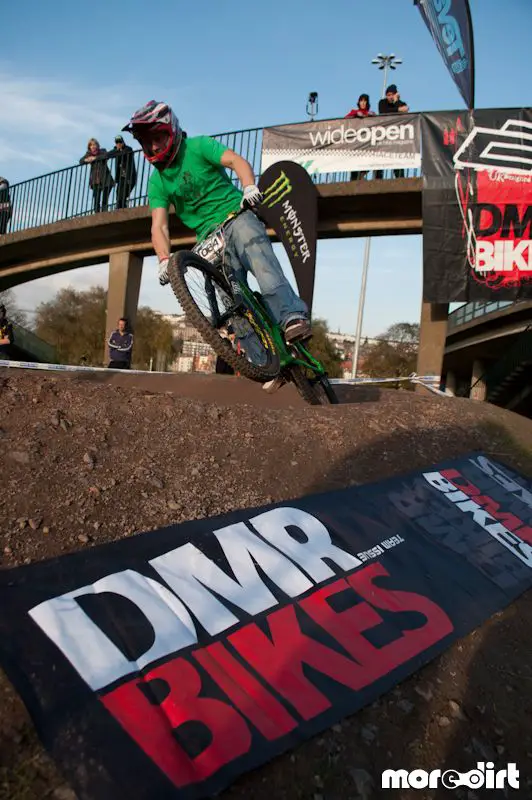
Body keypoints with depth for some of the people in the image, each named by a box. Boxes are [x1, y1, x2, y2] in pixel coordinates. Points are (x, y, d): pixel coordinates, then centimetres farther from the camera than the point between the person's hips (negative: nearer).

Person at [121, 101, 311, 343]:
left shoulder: (198, 146, 1)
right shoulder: (157, 182, 9)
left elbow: (237, 161, -13)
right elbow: (159, 226, -1)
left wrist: (249, 186, -35)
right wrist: (164, 260, -19)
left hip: (236, 216, -3)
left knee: (261, 264, -31)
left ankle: (293, 316, -42)